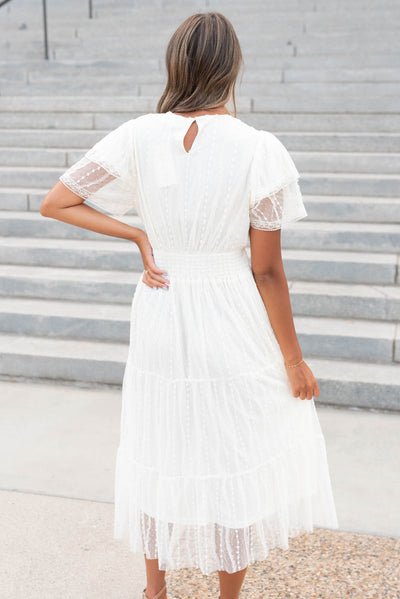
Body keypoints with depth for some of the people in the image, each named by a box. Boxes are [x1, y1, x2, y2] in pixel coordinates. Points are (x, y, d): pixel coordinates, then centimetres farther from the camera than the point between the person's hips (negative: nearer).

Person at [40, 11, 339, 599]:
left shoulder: (138, 137, -7)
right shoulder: (259, 149, -15)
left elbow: (55, 204, -2)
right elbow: (268, 272, -12)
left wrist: (139, 236, 0)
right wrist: (295, 362, -1)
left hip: (159, 315, 3)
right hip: (233, 329, -3)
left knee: (158, 454, 20)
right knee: (235, 463, 16)